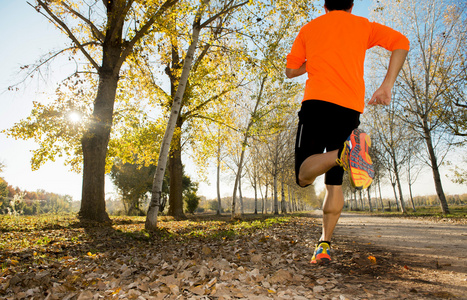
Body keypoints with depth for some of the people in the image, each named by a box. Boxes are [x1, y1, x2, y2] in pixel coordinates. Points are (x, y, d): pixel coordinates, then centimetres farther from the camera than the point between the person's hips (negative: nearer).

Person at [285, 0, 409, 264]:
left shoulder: (309, 28, 22)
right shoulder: (363, 25, 22)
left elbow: (291, 71, 22)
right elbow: (401, 43, 7)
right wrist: (387, 85, 2)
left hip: (318, 101, -1)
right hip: (351, 107, 2)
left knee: (304, 175, -8)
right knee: (335, 182, 7)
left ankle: (345, 151, -37)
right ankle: (325, 244, -1)